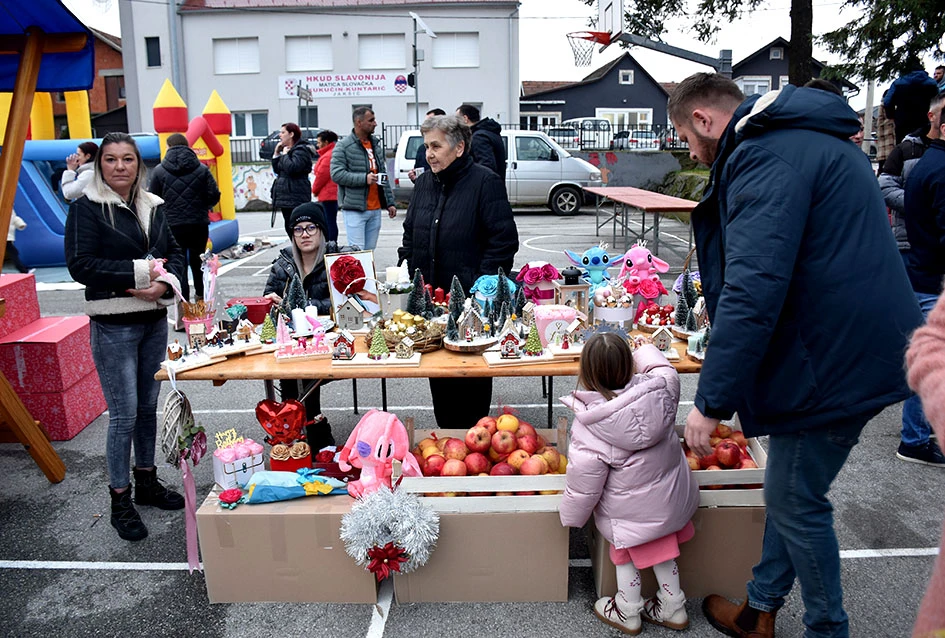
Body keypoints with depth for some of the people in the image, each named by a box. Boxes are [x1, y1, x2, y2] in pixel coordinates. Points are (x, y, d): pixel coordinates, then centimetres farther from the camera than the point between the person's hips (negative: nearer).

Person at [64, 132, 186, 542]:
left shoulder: (153, 206, 10)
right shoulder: (87, 208, -6)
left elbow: (175, 253, 10)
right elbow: (80, 265, -14)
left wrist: (164, 281, -11)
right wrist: (139, 273, -18)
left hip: (154, 320, 6)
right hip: (113, 326, -5)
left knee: (149, 406, 15)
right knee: (124, 414, -2)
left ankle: (146, 482, 32)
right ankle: (120, 501, 13)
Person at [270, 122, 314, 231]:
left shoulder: (300, 150, -8)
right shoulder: (287, 150, 20)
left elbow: (292, 168, -23)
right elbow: (277, 170, 22)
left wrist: (285, 154, -8)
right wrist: (276, 153, 12)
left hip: (295, 199, -10)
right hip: (285, 198, 10)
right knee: (289, 228, 10)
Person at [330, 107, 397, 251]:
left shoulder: (376, 144, 16)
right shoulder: (344, 146, -5)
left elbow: (384, 175, 20)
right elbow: (336, 174, -14)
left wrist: (390, 202, 14)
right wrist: (364, 178, -21)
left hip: (375, 209, 7)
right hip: (354, 210, -6)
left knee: (370, 251, 9)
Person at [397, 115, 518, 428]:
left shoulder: (485, 182, -8)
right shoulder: (425, 182, 12)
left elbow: (504, 240, -12)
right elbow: (410, 235, 20)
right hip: (428, 298, 6)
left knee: (473, 370, 6)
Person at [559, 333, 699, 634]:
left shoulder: (588, 428, -30)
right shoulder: (660, 388, -20)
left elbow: (584, 482, -20)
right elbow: (664, 369, 6)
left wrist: (571, 515, -3)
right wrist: (646, 351, 24)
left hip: (631, 510, -5)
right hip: (670, 495, 5)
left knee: (628, 553, 20)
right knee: (661, 548, 26)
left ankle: (627, 612, 39)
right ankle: (672, 607, 43)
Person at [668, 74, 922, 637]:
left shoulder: (766, 156, -19)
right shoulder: (815, 139, 16)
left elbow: (753, 290, -29)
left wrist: (712, 401, -24)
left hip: (835, 361, -10)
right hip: (855, 349, 10)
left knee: (796, 501, 6)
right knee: (790, 488, 18)